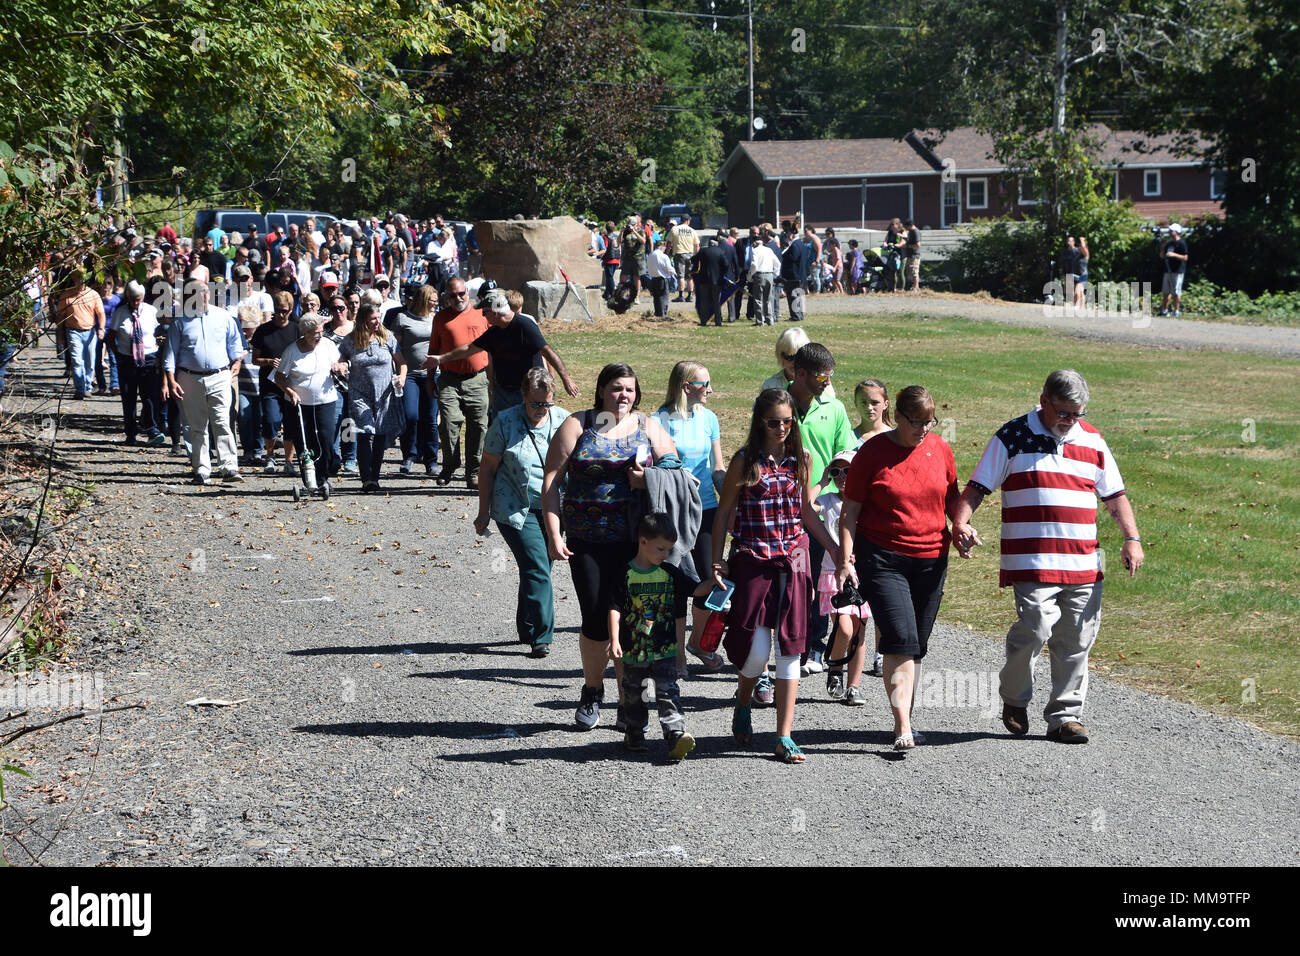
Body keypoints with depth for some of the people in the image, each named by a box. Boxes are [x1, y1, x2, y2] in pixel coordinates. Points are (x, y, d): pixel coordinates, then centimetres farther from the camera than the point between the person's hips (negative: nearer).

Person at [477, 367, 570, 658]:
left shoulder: (563, 421, 3)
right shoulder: (505, 423, -6)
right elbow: (487, 468, 0)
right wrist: (483, 513, 1)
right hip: (517, 511, -4)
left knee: (536, 570, 11)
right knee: (537, 570, -13)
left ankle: (527, 631, 28)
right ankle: (541, 637, -8)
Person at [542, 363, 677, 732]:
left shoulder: (649, 428, 10)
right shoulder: (577, 427, 5)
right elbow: (551, 482, 2)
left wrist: (650, 480, -12)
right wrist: (553, 534, -8)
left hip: (636, 542, 1)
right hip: (588, 542, -1)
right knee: (597, 620, -6)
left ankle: (628, 705, 12)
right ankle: (592, 690, 21)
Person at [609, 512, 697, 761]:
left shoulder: (669, 573, 4)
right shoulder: (626, 574, -6)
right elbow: (615, 608, -7)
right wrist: (614, 640, -14)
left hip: (665, 650, 1)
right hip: (633, 651, 0)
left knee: (667, 693, -11)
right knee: (634, 696, 13)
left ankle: (676, 734, -21)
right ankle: (634, 736, 29)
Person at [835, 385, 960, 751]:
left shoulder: (939, 448, 6)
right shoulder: (872, 452, -5)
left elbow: (952, 497, 20)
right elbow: (850, 511, -3)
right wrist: (845, 559, -10)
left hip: (931, 559, 4)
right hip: (882, 559, -4)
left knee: (918, 645, 8)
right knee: (900, 640, -15)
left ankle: (905, 717, 20)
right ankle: (903, 726, -16)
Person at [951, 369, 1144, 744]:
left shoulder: (1092, 441, 14)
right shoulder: (1013, 437, 3)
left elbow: (1115, 495, 20)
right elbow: (977, 487, 2)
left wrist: (1132, 539, 8)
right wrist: (960, 522, -15)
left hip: (1084, 563, 4)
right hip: (1032, 563, -4)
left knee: (1076, 641, 3)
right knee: (1036, 627, -16)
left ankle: (1064, 716, 14)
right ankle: (1014, 697, 10)